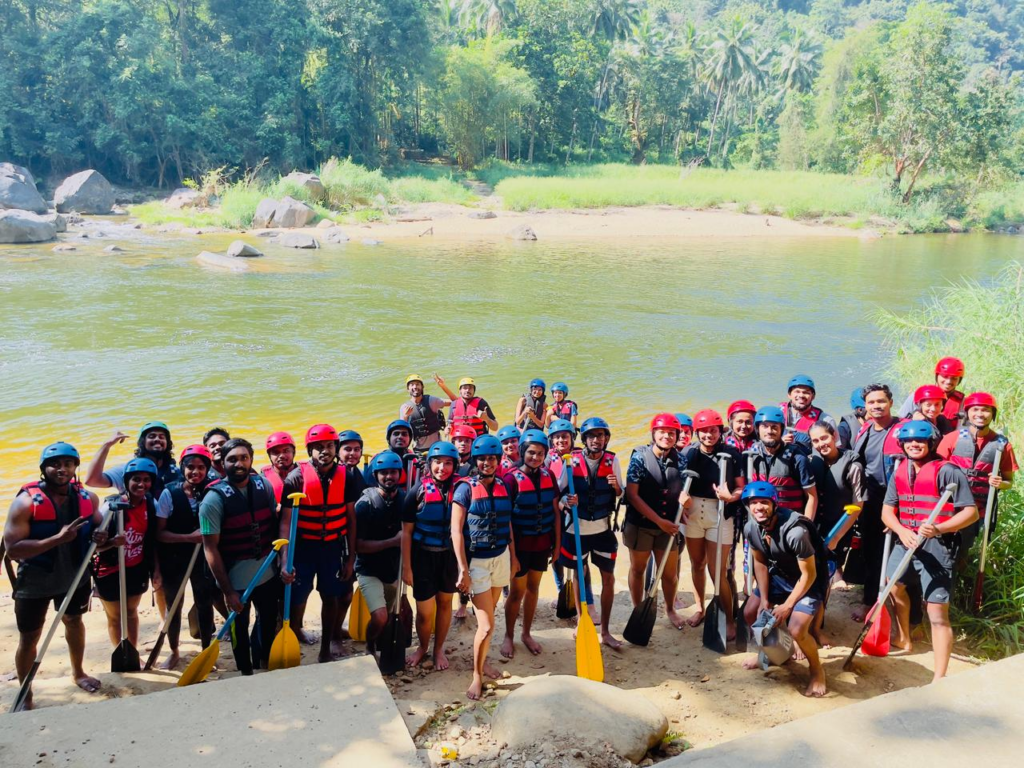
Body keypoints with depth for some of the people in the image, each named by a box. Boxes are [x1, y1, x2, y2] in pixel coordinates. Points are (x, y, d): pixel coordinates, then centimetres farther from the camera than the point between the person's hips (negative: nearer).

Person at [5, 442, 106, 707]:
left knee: (74, 621, 25)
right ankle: (25, 695, 29)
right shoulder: (26, 501, -22)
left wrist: (100, 536, -16)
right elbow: (13, 549, -26)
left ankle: (78, 672, 48)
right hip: (35, 583, -4)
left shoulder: (87, 498, -9)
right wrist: (57, 539, -36)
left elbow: (97, 526, 8)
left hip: (75, 577, 4)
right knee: (29, 638, 9)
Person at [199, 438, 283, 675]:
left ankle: (264, 664, 49)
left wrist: (285, 562, -8)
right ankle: (246, 672, 41)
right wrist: (227, 591, -15)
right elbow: (210, 548, -15)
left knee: (269, 622, 22)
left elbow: (277, 526, 2)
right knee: (240, 627, 17)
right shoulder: (214, 498, -17)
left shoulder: (264, 485, -4)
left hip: (269, 572, 4)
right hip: (236, 577, -4)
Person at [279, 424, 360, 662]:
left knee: (331, 597, 13)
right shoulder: (296, 478, -14)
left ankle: (325, 649, 30)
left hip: (334, 546, 2)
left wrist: (351, 557, 0)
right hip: (303, 546, -2)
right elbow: (286, 522, -15)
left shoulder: (345, 476, -7)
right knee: (297, 598, 4)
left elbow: (351, 518, 0)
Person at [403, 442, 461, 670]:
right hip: (423, 556, -2)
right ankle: (422, 647, 32)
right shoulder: (419, 492, -9)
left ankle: (438, 649, 35)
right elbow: (406, 532, -5)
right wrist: (406, 567, -7)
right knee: (424, 611, 3)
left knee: (444, 603, 14)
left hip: (449, 556, 2)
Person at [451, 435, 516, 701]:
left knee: (487, 615, 14)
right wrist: (463, 570, -16)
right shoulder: (465, 488, -11)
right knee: (487, 625, -5)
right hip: (476, 561, -5)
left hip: (501, 557, 5)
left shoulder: (503, 486, 5)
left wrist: (513, 556, 14)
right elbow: (456, 531, -13)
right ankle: (477, 676, 13)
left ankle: (482, 660, 35)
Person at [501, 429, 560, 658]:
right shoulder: (512, 479, -14)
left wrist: (557, 542, 6)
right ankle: (508, 636, 25)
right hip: (521, 544, -4)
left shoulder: (548, 476, 0)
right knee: (517, 591, 7)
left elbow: (555, 511, 7)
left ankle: (526, 633, 32)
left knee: (533, 588, 15)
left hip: (542, 544, 4)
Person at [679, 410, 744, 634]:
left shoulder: (731, 454, -7)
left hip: (720, 515, -3)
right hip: (692, 513, 3)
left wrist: (731, 497, -24)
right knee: (697, 564, 17)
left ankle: (730, 620, 12)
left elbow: (741, 487, -4)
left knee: (718, 571, -3)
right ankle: (700, 609, 36)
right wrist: (682, 497, -16)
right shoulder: (688, 453, -1)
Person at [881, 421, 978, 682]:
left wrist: (938, 529, -31)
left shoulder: (947, 471, -12)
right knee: (894, 585, 22)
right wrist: (902, 531, -16)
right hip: (906, 540, 7)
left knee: (938, 613, -10)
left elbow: (971, 512, -16)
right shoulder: (899, 472, 7)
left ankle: (940, 678, -7)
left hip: (938, 545, -7)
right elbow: (887, 510, 5)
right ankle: (903, 638, 48)